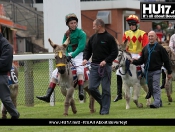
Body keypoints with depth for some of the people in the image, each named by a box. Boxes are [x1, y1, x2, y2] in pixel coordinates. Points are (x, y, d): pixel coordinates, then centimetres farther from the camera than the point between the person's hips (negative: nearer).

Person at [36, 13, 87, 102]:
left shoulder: (81, 33, -7)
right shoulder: (66, 34, 12)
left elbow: (81, 47, -17)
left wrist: (71, 56, -24)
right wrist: (66, 56, -12)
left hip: (78, 55, -7)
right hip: (69, 56, 7)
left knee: (79, 70, -36)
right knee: (55, 73, 0)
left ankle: (81, 93, -45)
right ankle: (48, 96, -2)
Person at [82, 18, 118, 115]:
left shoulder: (109, 38, -3)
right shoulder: (93, 38, 14)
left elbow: (115, 52, -6)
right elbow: (87, 50, 18)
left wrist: (105, 61, -17)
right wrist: (85, 58, -2)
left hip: (105, 66, -5)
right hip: (94, 66, 5)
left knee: (105, 89, -2)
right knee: (92, 88, -1)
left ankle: (105, 109, 5)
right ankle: (102, 102, 21)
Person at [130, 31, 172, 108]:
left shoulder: (160, 48, -1)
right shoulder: (145, 48, 13)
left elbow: (166, 60, 0)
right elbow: (141, 60, 12)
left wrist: (169, 72, -1)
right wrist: (133, 61, -7)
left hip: (156, 71, -5)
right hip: (148, 71, 5)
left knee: (155, 87, -13)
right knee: (150, 88, 7)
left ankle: (157, 103, -15)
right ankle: (159, 102, 18)